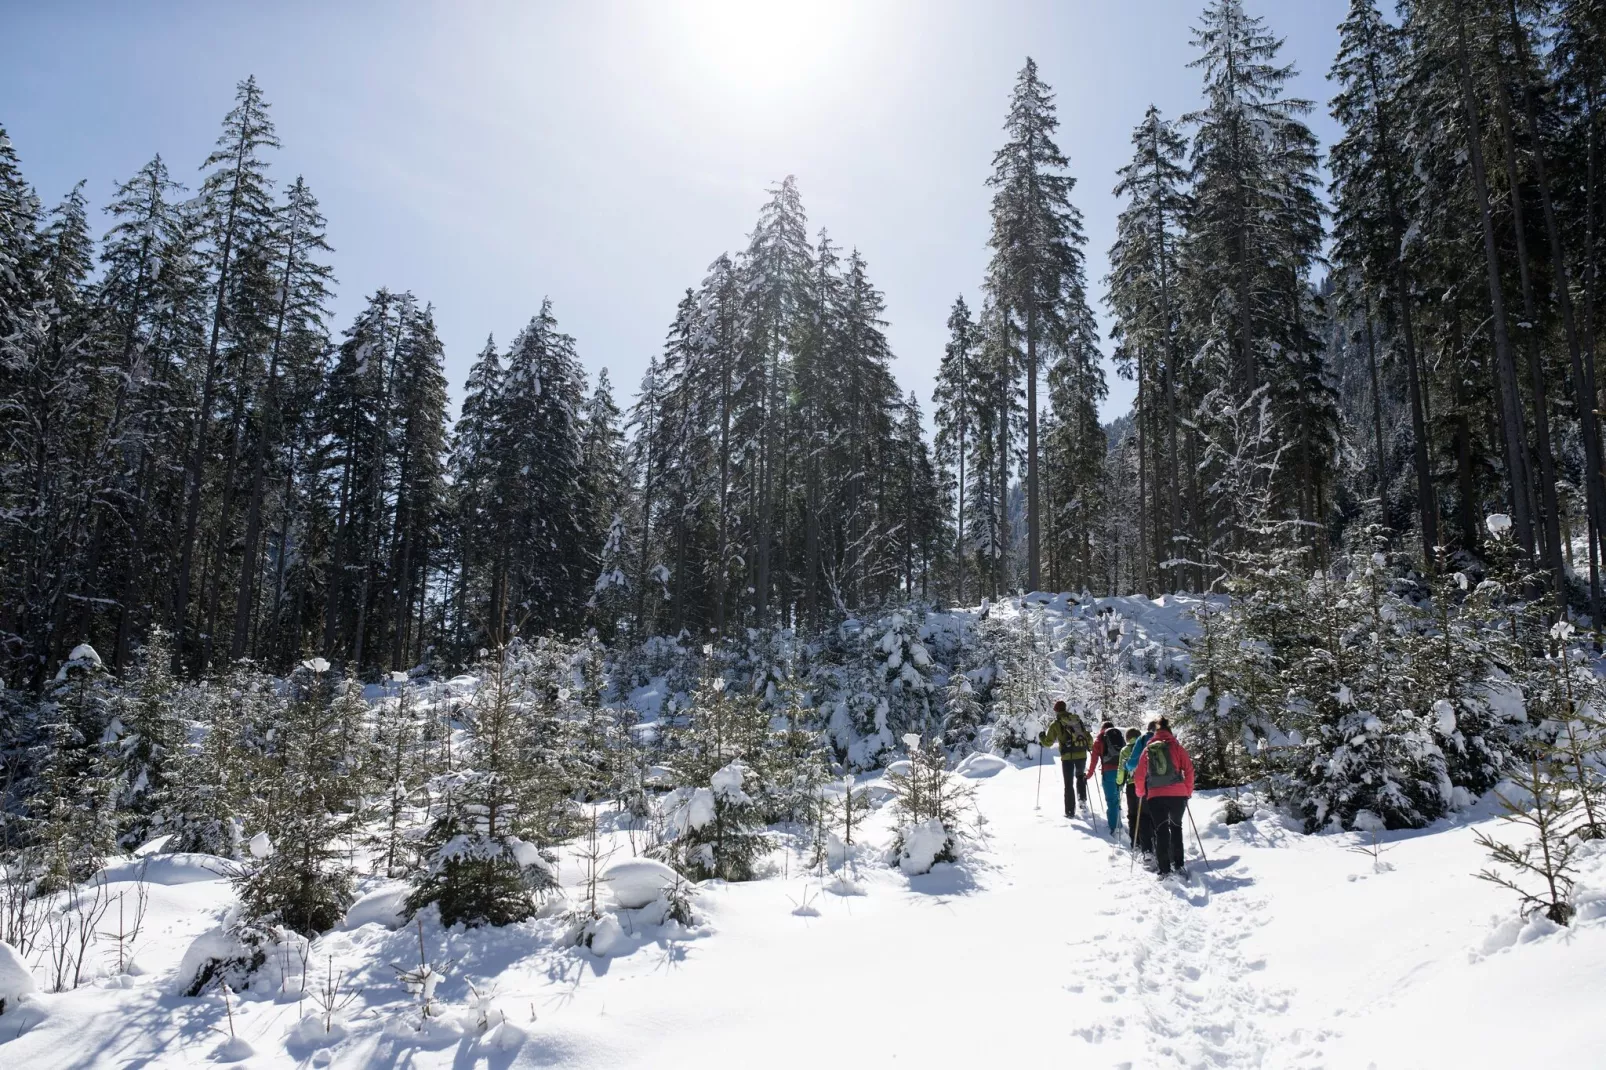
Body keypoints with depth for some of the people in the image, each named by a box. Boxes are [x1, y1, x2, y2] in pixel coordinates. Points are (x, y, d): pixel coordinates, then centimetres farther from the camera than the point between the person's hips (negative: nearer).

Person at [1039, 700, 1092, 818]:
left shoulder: (1056, 724, -2)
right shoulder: (1078, 720, 7)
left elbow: (1048, 742, 1)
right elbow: (1088, 737, 11)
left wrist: (1042, 741, 23)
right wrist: (1090, 746, 31)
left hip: (1067, 757, -3)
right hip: (1082, 755, 3)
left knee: (1069, 784, 5)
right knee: (1080, 775, 31)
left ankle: (1070, 811, 4)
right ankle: (1082, 798, 17)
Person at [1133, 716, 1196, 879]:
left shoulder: (1147, 750, 9)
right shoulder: (1176, 747, 5)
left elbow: (1140, 775, 7)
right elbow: (1189, 769, -2)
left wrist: (1141, 793, 21)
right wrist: (1188, 791, 9)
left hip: (1155, 796, 0)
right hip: (1178, 795, 0)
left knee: (1161, 831, 4)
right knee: (1176, 827, 20)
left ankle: (1164, 870, -3)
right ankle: (1178, 864, 19)